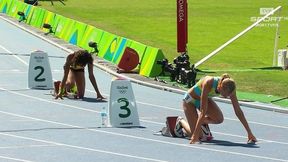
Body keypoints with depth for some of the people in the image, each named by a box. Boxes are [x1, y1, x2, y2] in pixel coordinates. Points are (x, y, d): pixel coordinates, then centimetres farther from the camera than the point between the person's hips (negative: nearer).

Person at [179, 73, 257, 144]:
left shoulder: (229, 88, -25)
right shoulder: (208, 83, -41)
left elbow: (238, 111, -18)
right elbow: (203, 112, -42)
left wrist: (249, 132, -19)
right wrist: (195, 135, -43)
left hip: (203, 99, 5)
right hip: (190, 100, -5)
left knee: (219, 119, -22)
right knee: (198, 136, -14)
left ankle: (203, 122, 9)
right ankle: (181, 121, 15)